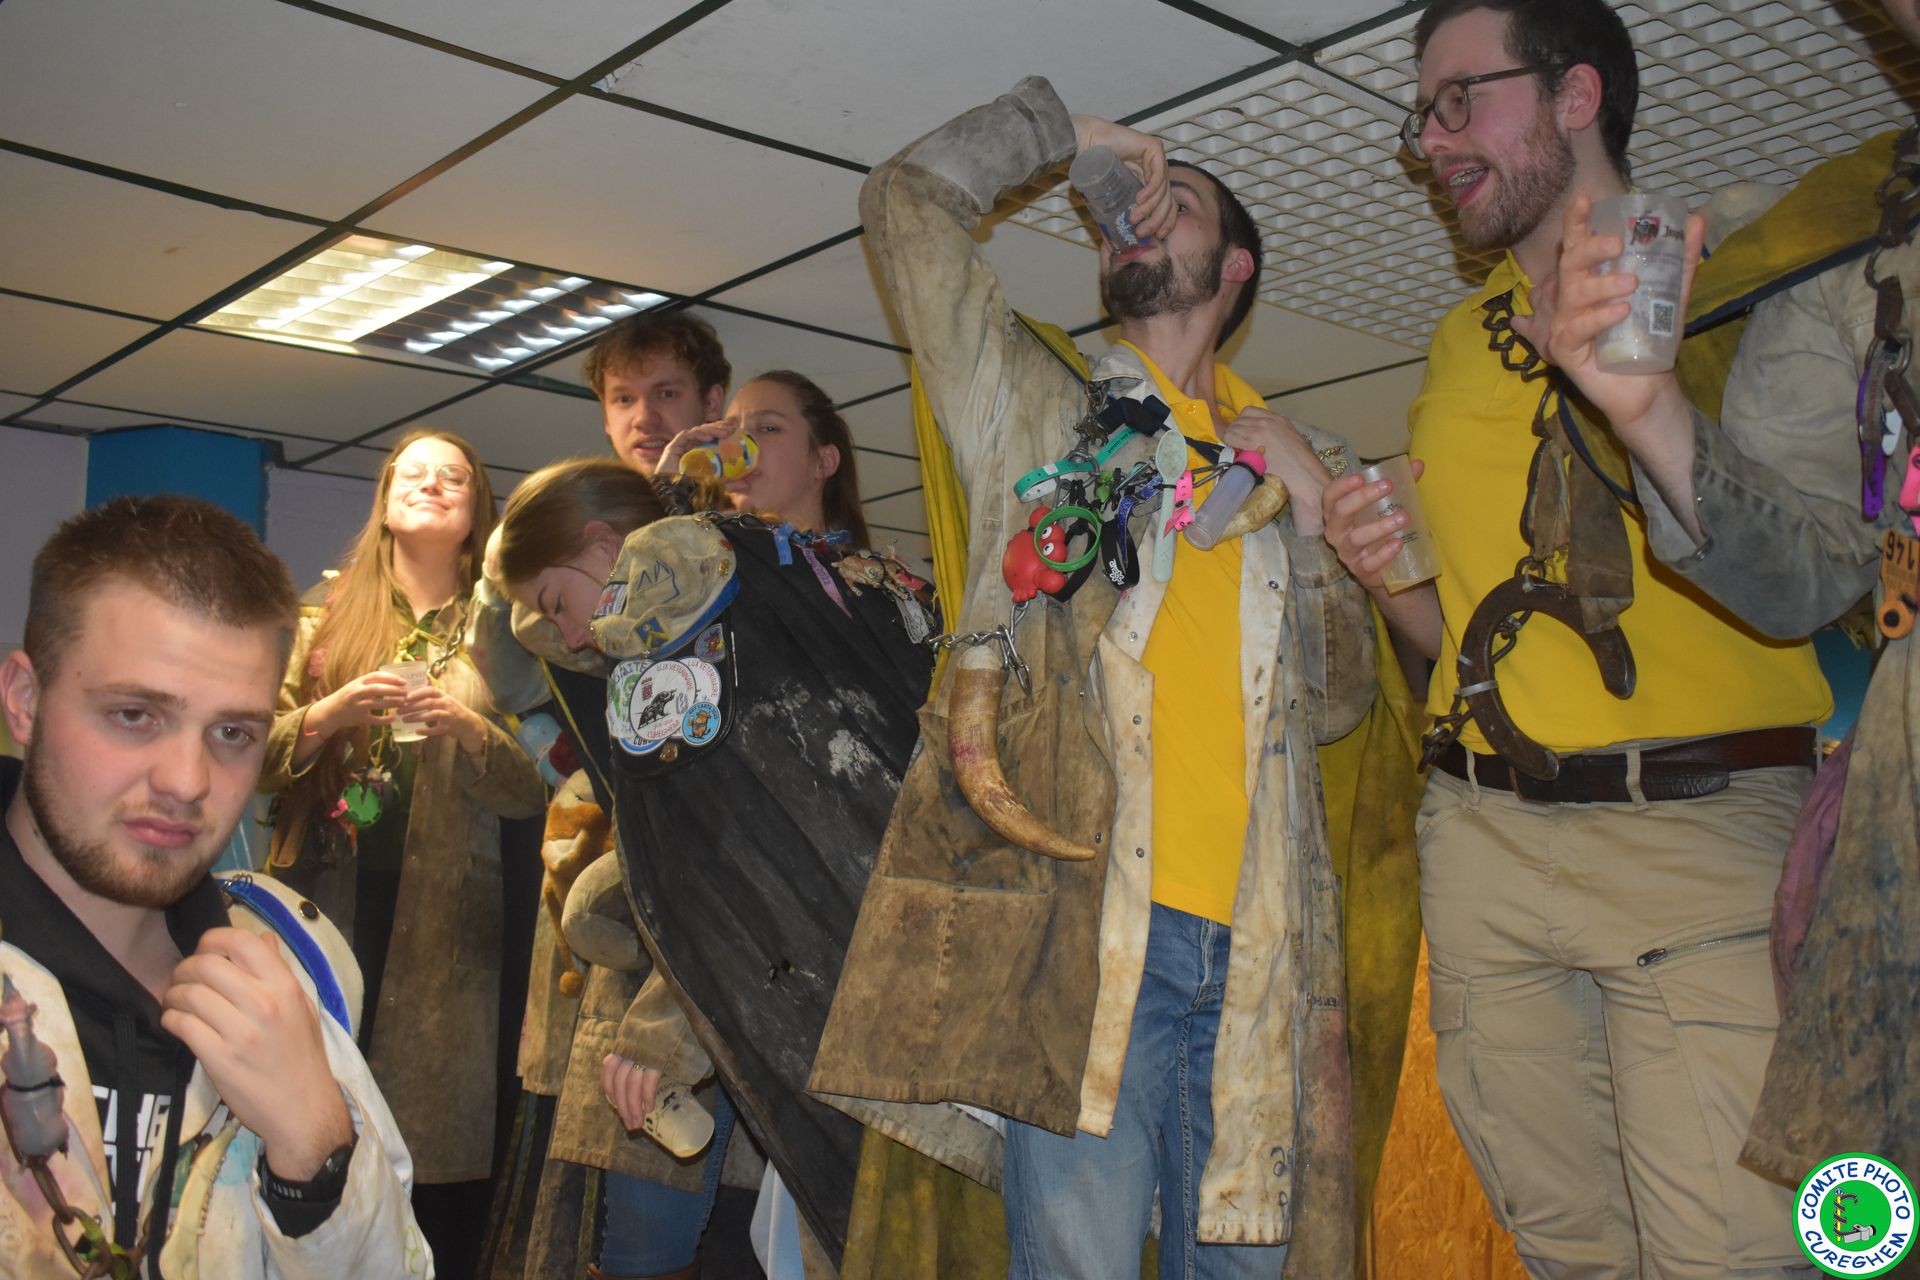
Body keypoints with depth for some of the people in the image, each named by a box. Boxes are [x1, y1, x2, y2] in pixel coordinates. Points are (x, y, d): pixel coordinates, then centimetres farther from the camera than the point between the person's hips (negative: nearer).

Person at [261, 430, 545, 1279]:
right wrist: (328, 713, -13)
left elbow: (532, 793, 3)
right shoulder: (325, 615, 11)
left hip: (442, 915, 0)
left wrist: (471, 730, -15)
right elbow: (253, 753, 4)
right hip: (325, 900, 1)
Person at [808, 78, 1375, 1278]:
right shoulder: (1040, 407, 14)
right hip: (1083, 913, -3)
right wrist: (1061, 127, 19)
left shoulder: (1290, 459, 22)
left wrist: (1314, 511, 6)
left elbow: (1337, 703, 17)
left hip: (1254, 944, 4)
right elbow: (908, 200, 8)